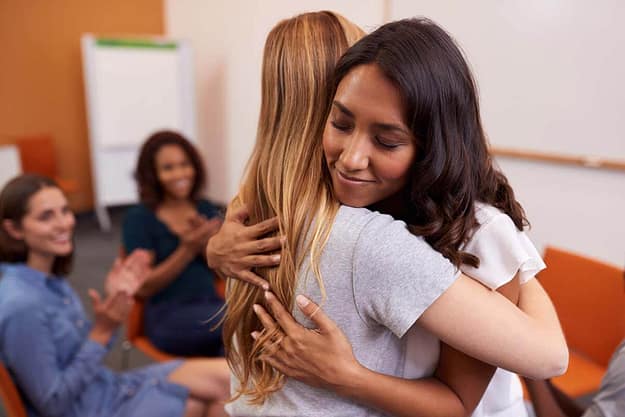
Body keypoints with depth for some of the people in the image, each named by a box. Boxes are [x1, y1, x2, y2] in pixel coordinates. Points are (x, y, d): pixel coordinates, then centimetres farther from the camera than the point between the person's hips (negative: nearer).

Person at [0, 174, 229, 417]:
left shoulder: (50, 279, -1)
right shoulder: (21, 306, -27)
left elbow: (84, 350, 7)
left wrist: (111, 303, -8)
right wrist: (102, 332, -26)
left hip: (107, 389, 7)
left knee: (224, 377, 1)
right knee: (213, 398, -5)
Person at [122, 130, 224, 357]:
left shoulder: (208, 210, 11)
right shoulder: (139, 218, 0)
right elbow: (144, 287, -6)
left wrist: (206, 244, -11)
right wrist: (188, 250, -17)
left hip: (211, 306, 4)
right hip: (168, 316, -3)